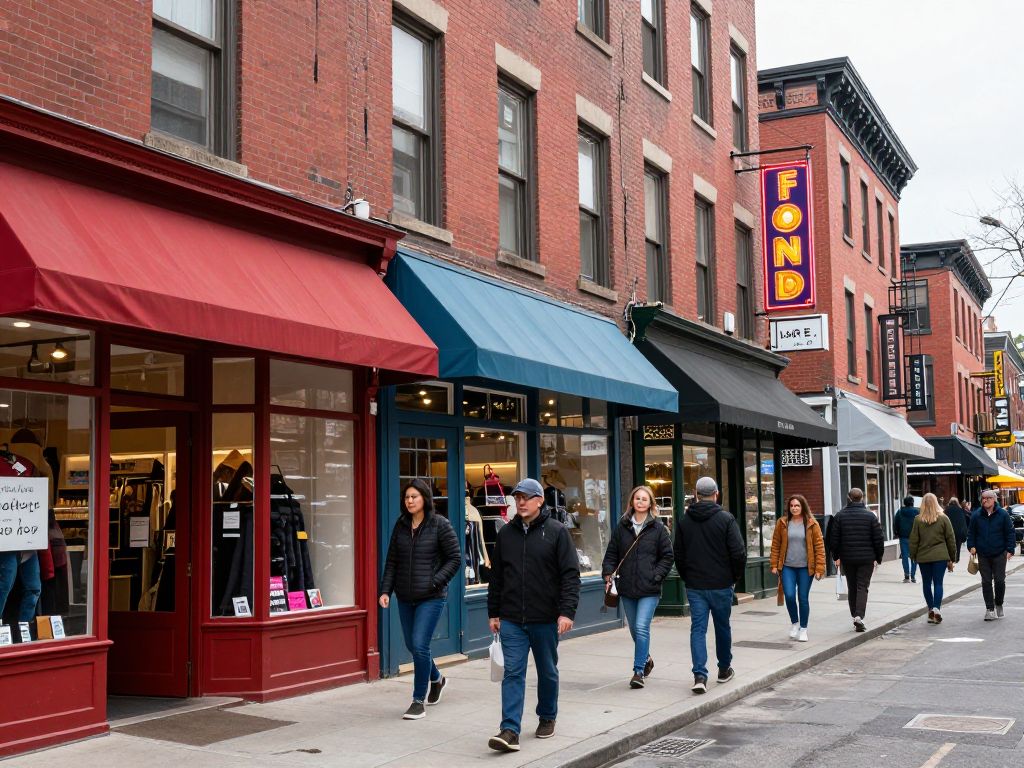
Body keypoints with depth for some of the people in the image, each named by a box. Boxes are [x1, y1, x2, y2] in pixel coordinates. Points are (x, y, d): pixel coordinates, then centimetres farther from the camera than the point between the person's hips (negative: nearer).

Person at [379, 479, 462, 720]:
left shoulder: (440, 524, -7)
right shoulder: (401, 525, 7)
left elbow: (455, 558, -5)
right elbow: (392, 561, 10)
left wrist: (435, 582, -15)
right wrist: (386, 590, 0)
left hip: (431, 597, -5)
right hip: (405, 598, 6)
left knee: (419, 645, -11)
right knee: (412, 645, 15)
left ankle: (418, 701, 2)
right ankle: (436, 679, 42)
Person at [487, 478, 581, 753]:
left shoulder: (557, 532, -4)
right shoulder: (505, 533, 7)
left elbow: (570, 575, -8)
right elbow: (496, 576, 13)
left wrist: (567, 611, -16)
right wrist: (493, 613, 11)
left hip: (546, 619, -2)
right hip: (512, 620, 2)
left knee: (548, 672, 13)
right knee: (513, 673, -5)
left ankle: (547, 718, 32)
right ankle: (510, 731, -9)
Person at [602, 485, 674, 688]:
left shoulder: (658, 528, -1)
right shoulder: (622, 527, 6)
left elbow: (667, 557, 2)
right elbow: (611, 553, 9)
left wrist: (656, 576, -9)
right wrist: (608, 574, -4)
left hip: (649, 589, -4)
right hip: (627, 588, 4)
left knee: (642, 628, -14)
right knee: (634, 630, 15)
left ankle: (639, 671, -7)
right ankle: (646, 659, 39)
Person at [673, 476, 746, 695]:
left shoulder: (684, 521, 2)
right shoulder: (725, 519, -9)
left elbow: (678, 555, 7)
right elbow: (739, 553, -12)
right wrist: (735, 577, 3)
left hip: (694, 586, 2)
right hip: (721, 585, -2)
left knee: (698, 629, 1)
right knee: (722, 627, 15)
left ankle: (700, 675, -13)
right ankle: (724, 669, 30)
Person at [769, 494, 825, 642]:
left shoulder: (812, 524, -2)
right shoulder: (782, 523, 2)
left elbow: (819, 546, -2)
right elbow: (775, 545, 6)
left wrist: (819, 568, -7)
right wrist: (774, 565, 1)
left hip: (805, 568, -1)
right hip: (788, 567, 1)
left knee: (803, 598, 4)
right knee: (789, 596, -10)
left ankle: (803, 629, 19)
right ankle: (795, 623, 16)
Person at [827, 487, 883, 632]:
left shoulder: (840, 516, -1)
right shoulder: (870, 515, -4)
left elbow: (834, 538, -1)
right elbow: (878, 539, -3)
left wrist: (836, 556, 10)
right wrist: (878, 557, 7)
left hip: (847, 558, 2)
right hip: (866, 558, -1)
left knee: (852, 588, 14)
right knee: (863, 587, 0)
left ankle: (855, 616, 17)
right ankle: (859, 616, -16)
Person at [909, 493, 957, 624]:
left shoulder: (918, 520, -3)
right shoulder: (943, 518, -1)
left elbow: (913, 540, 0)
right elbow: (951, 539, 4)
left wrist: (913, 556, 11)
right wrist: (951, 558, 12)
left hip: (923, 557, 0)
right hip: (940, 556, 0)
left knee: (926, 583, 11)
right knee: (938, 583, 1)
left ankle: (931, 609, 13)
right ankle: (936, 608, -12)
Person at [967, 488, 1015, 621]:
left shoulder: (1003, 514, -2)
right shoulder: (976, 515, 3)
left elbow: (1009, 533, 1)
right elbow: (971, 533, 10)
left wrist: (1010, 549, -6)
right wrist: (971, 546, -3)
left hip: (999, 554, -2)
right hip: (983, 555, 2)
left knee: (1000, 581, 1)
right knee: (986, 582, 3)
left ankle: (998, 605, 22)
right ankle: (990, 609, 8)